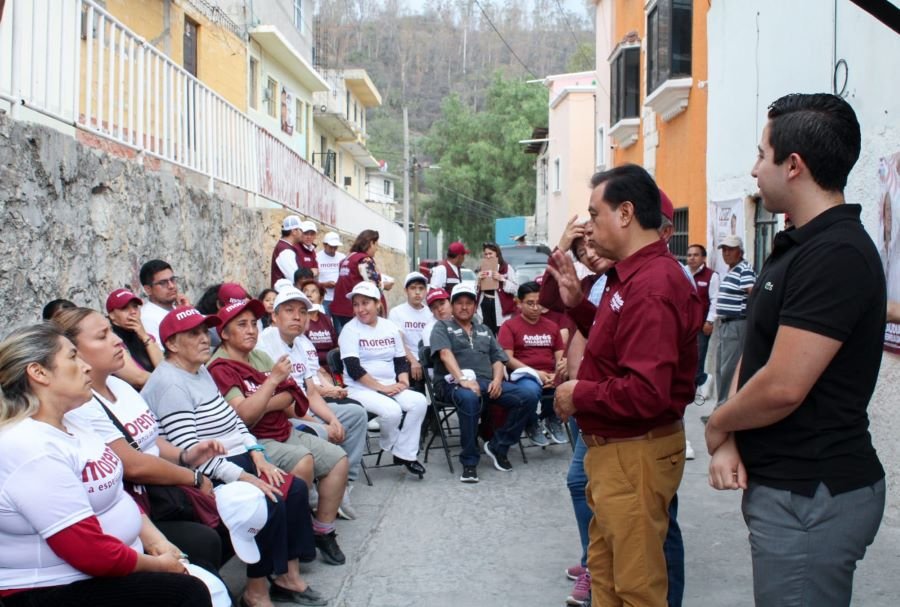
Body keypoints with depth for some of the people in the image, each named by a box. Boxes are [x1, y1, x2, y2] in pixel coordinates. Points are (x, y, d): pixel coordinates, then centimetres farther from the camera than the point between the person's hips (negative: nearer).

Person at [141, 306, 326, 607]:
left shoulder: (201, 371, 15)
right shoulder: (170, 383, -16)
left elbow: (233, 419, 17)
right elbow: (189, 450, -23)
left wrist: (258, 456, 2)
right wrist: (243, 477, -24)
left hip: (239, 461, 10)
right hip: (209, 477, -10)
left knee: (296, 489, -2)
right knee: (270, 503, -24)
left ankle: (288, 575, 6)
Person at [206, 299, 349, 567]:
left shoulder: (260, 357, 13)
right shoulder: (219, 368, -12)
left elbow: (288, 398, 4)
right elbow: (244, 416, -23)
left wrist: (261, 404, -15)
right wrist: (273, 379, -21)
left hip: (284, 432, 9)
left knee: (338, 458, -2)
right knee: (302, 459, -31)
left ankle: (323, 531, 7)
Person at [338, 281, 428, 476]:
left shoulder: (390, 327, 11)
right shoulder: (350, 329, -5)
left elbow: (401, 360, 14)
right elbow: (354, 368, -14)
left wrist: (403, 382, -7)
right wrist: (381, 387, -18)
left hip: (390, 387, 5)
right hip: (360, 389, -5)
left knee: (419, 401, -21)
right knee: (392, 410, -31)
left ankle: (404, 454, -11)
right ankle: (391, 447, 1)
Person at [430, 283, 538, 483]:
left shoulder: (485, 330, 28)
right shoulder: (442, 327, 12)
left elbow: (498, 359, 19)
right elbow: (445, 354, -6)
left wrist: (497, 380, -4)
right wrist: (463, 379, -23)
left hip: (488, 383, 5)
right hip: (455, 383, -5)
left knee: (530, 393, -19)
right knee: (469, 397, -42)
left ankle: (497, 446, -6)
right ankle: (469, 461, -27)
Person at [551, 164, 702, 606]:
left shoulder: (652, 285, -24)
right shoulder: (633, 275, 11)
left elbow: (646, 393, -31)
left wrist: (578, 395, -16)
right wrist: (577, 303, 8)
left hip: (635, 456, -11)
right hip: (612, 449, 11)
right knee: (605, 571, 22)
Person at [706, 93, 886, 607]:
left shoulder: (836, 255, -20)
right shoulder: (797, 247, 13)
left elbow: (783, 387, -26)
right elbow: (755, 353, 12)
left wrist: (718, 427, -7)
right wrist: (730, 439, -2)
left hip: (811, 495, -10)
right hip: (788, 484, 10)